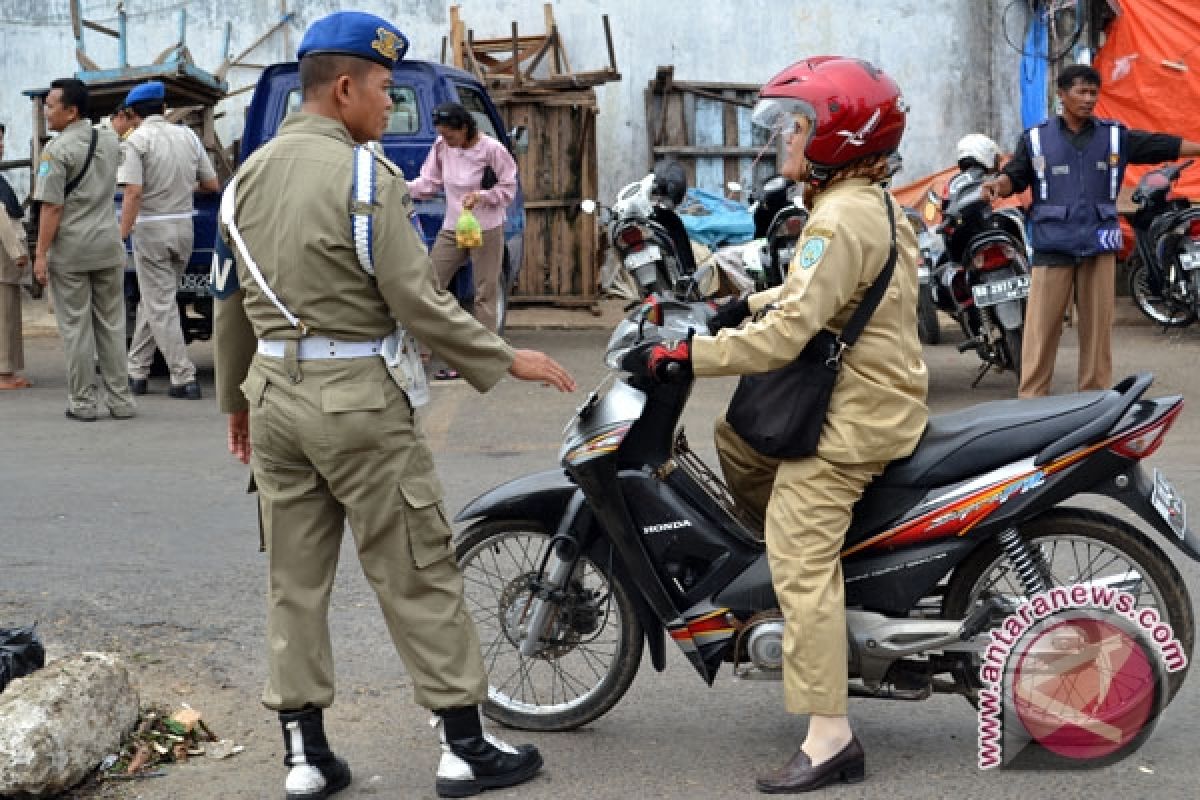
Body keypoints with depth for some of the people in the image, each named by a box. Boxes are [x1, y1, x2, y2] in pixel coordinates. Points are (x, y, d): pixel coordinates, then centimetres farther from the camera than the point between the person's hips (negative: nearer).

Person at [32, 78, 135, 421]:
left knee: (76, 328, 2)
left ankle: (82, 402, 6)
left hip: (69, 250, -5)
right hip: (109, 245, 5)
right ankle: (120, 399, 12)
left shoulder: (57, 149, -13)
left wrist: (41, 254, -12)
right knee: (112, 325, 10)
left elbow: (52, 206, -15)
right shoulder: (111, 141, 7)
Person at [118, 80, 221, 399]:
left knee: (160, 306, 0)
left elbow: (134, 193, -20)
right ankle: (137, 370, 22)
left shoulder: (136, 140, -9)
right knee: (152, 301, 17)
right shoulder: (188, 136, 7)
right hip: (184, 225, 6)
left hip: (151, 228, -6)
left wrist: (121, 236, -19)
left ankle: (184, 378, -4)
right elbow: (213, 185, 9)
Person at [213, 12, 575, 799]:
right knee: (419, 576, 2)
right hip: (357, 398, -7)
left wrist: (236, 396, 26)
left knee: (295, 580, 12)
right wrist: (505, 360, -7)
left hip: (274, 392, 7)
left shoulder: (251, 174, 10)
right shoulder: (366, 175, -13)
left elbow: (232, 300, 16)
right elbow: (418, 303, -16)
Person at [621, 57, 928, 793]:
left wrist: (682, 355, -23)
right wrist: (748, 306, 14)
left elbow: (787, 334, -26)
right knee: (734, 438, 23)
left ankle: (830, 737, -12)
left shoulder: (842, 219, -20)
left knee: (803, 561, -12)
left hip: (850, 417, -11)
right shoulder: (870, 204, 13)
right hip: (865, 396, 11)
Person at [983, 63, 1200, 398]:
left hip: (1099, 243, 2)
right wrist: (998, 184, -18)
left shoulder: (1115, 136, 9)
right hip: (1053, 244, -2)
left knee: (1098, 324, 7)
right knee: (1041, 326, -5)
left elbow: (1162, 146, 8)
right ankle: (1031, 398, -2)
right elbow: (1015, 175, 4)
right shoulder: (1036, 138, 5)